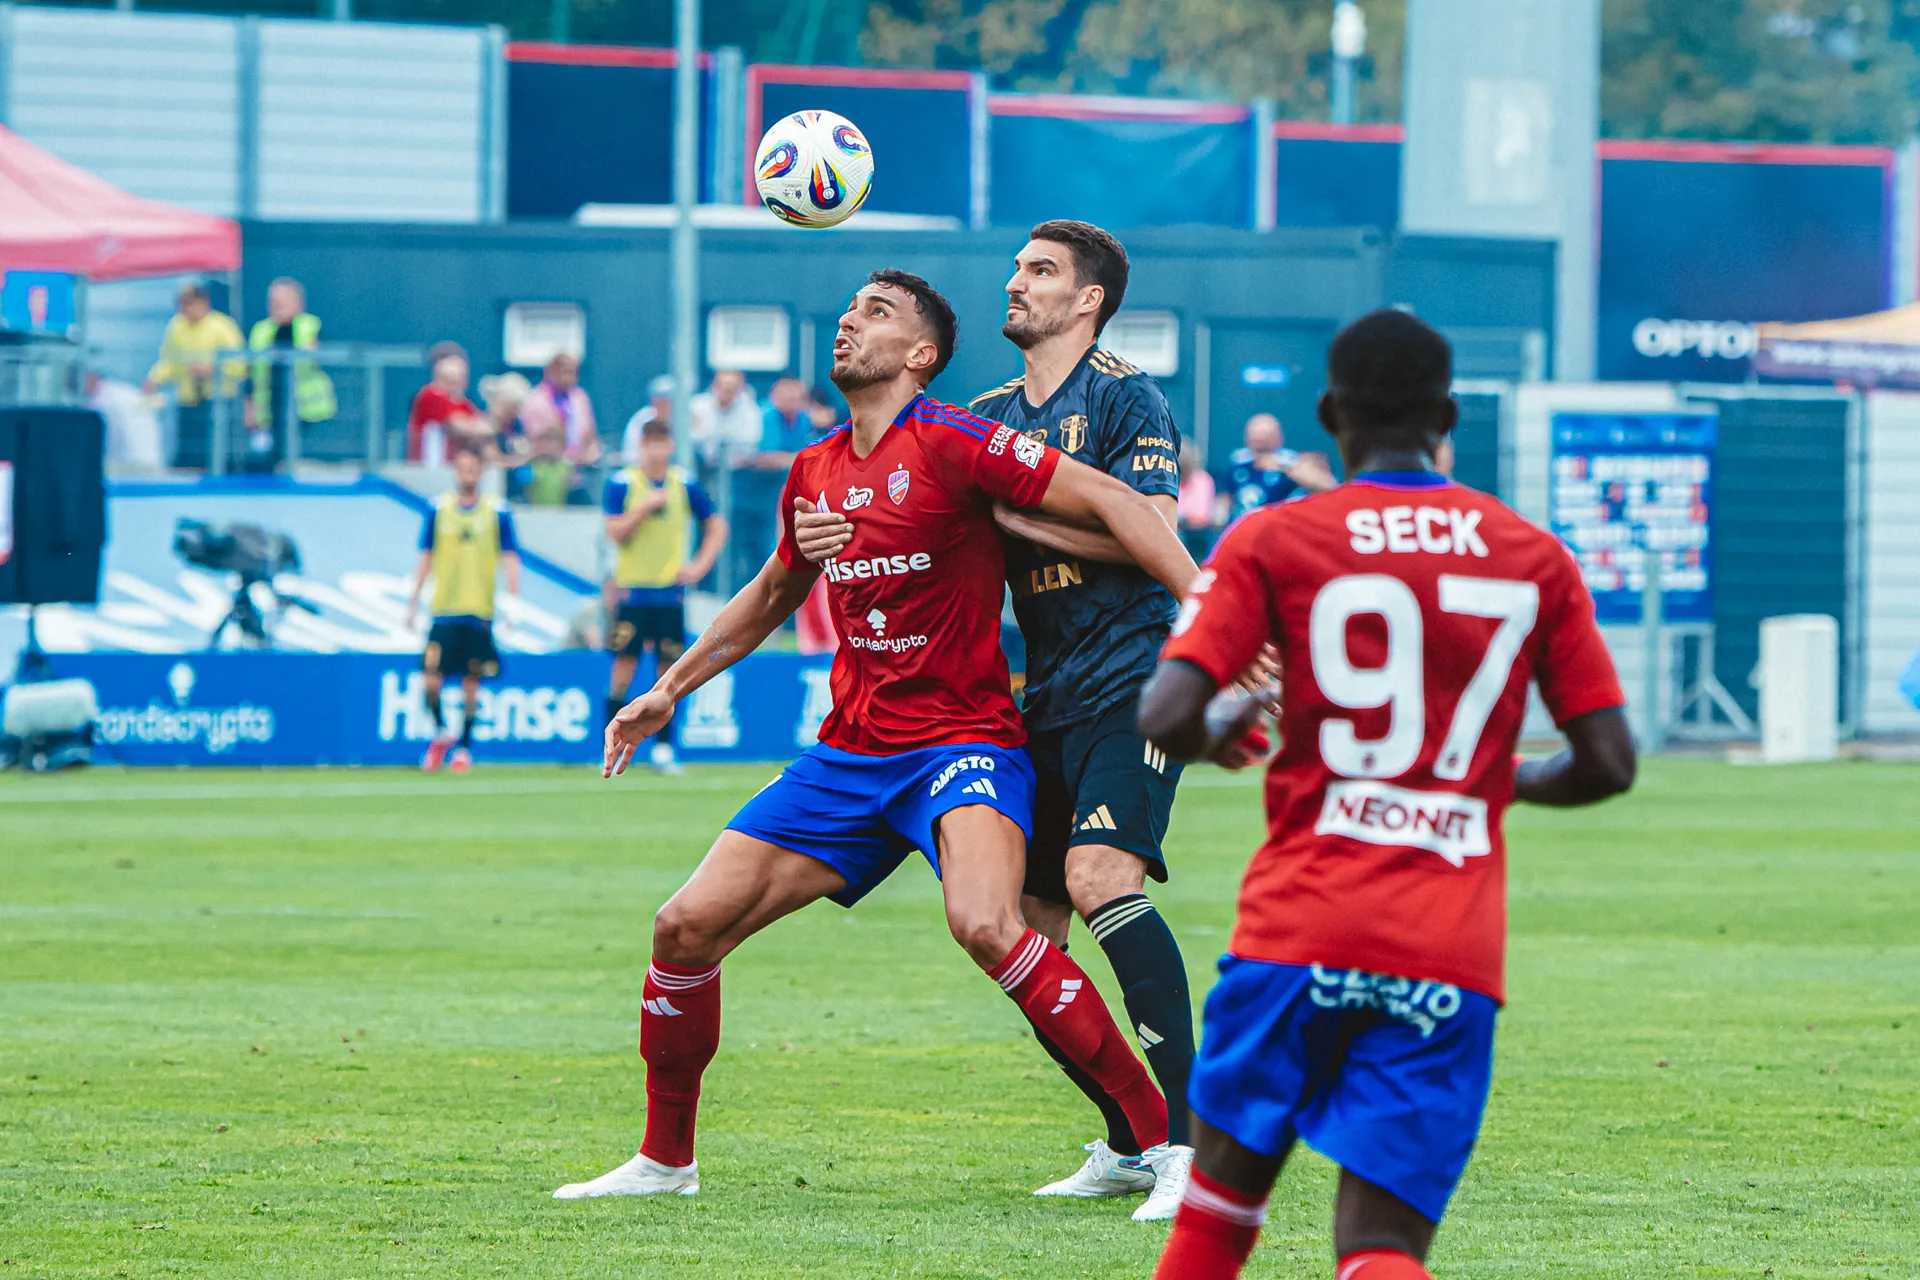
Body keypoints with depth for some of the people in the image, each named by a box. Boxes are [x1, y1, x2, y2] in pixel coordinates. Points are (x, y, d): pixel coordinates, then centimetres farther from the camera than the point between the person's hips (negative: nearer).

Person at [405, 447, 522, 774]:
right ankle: (441, 732, 15)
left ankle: (463, 747, 14)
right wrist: (414, 600, 5)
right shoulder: (438, 510, 6)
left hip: (480, 611, -1)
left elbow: (509, 560, 3)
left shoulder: (498, 513, 2)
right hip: (444, 611, 1)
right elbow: (426, 557, 10)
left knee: (471, 683, 2)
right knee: (432, 679, -9)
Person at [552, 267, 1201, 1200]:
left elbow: (1109, 501, -15)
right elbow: (774, 593, 29)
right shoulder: (814, 473, 10)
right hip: (848, 756, 7)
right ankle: (664, 1160, 20)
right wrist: (670, 688, 30)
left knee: (984, 925, -34)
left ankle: (1160, 1134, -24)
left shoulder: (949, 442, -12)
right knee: (687, 925, 0)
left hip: (962, 745, -7)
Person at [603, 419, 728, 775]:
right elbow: (614, 532, -8)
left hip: (670, 591, 2)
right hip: (632, 589, -2)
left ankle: (663, 749, 6)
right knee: (624, 666, -7)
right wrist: (644, 508, -19)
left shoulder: (685, 485, 5)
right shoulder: (621, 484, -1)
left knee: (669, 670, 1)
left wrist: (700, 565, 3)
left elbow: (717, 525, 14)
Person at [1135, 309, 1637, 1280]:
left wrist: (1219, 728, 14)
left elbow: (1166, 719, -9)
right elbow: (1607, 764, 7)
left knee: (1221, 1196, 19)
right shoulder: (1535, 556, 8)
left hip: (1300, 928, -1)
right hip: (1453, 960, 1)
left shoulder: (1272, 541, 1)